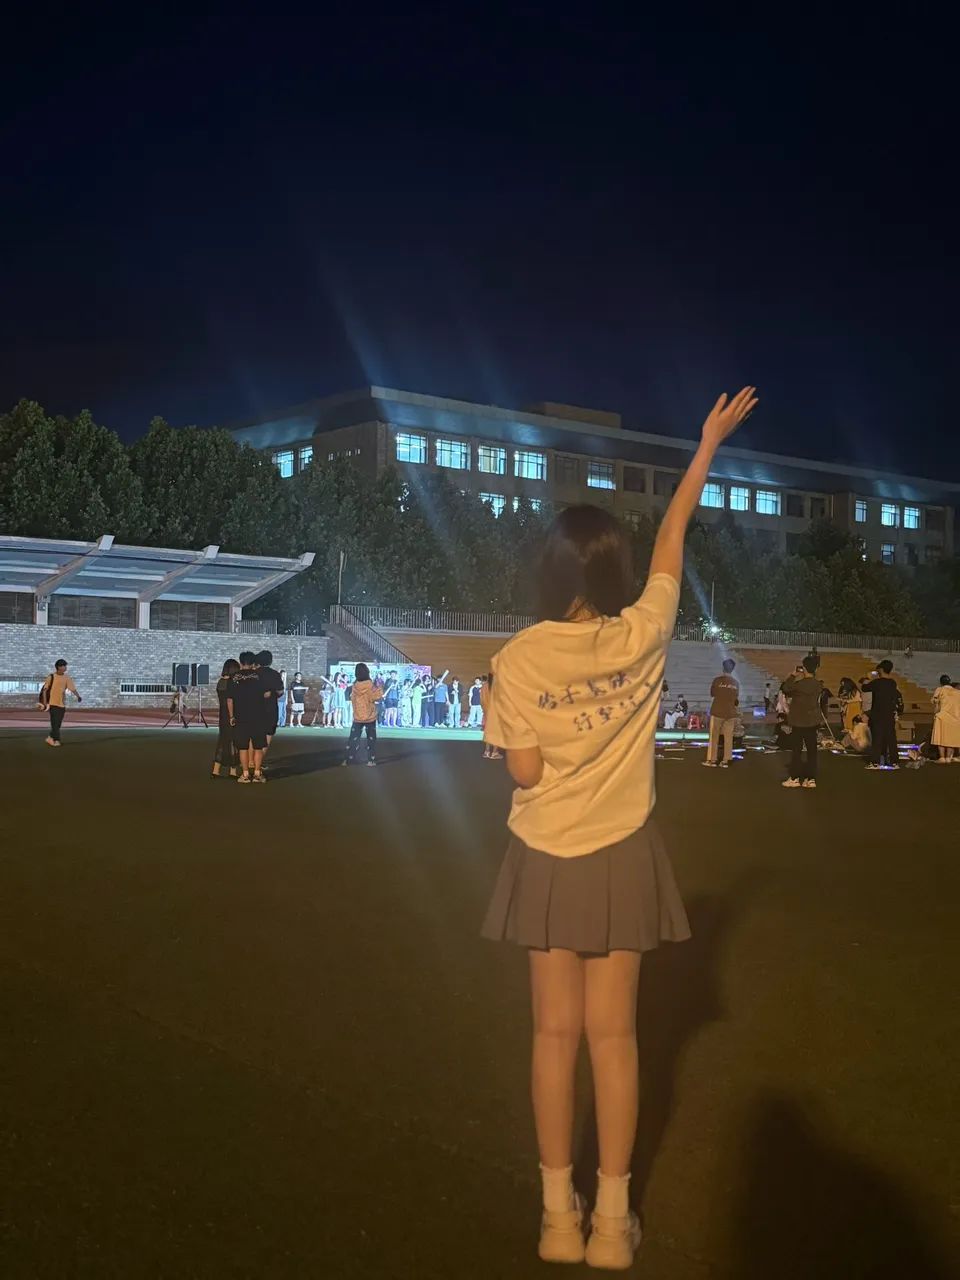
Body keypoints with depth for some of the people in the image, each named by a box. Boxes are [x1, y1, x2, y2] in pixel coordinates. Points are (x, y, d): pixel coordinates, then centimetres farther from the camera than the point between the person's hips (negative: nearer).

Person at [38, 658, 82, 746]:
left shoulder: (67, 678, 5)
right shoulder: (51, 677, -5)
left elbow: (72, 688, -4)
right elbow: (44, 689, -2)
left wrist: (78, 696, -21)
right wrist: (44, 702, -7)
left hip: (62, 703, 4)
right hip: (53, 702, -4)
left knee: (58, 723, 7)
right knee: (55, 722, -9)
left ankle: (50, 738, 22)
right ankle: (56, 740, -7)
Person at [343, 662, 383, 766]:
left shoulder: (354, 686, -5)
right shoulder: (371, 686, -13)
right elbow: (379, 698, -12)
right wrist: (380, 688, 4)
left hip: (357, 717, 2)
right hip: (370, 717, -2)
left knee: (353, 738, 8)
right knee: (371, 739, 8)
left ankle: (349, 759, 5)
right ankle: (371, 760, 6)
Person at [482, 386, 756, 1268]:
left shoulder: (517, 661, -13)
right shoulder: (641, 638, -11)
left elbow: (524, 772, -11)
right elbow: (675, 537, 3)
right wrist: (710, 442, 14)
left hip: (547, 856, 0)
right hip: (619, 856, 0)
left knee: (557, 1033, 9)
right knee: (613, 1034, 8)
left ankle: (560, 1215, 16)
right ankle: (612, 1219, 15)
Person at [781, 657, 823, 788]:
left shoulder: (800, 684, -19)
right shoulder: (817, 684, 1)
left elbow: (785, 688, -7)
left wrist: (793, 676, 3)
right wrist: (800, 678, 14)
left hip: (799, 721, -6)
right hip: (812, 721, 6)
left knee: (797, 749, 3)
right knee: (812, 749, 6)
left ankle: (795, 778, 7)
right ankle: (811, 779, 9)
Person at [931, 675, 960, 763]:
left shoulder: (940, 690, 0)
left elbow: (936, 706, -2)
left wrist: (935, 715, 9)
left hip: (943, 718, -3)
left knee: (941, 738, 2)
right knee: (952, 739, 7)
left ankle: (942, 758, -3)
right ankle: (948, 758, 4)